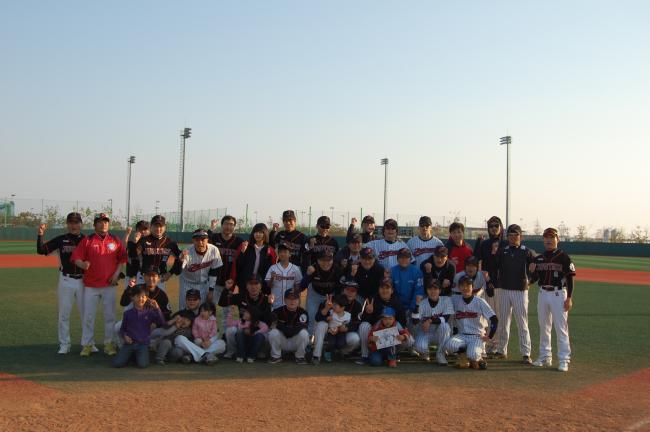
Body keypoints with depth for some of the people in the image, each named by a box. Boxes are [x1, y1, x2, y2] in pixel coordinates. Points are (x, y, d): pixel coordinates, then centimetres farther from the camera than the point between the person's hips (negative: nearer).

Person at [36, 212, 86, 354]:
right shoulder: (60, 240, 0)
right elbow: (41, 251, -6)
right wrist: (40, 235, -21)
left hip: (83, 280, 0)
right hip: (66, 281, 0)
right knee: (64, 313, 6)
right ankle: (64, 344, 16)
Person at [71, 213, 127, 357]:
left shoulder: (115, 240, 6)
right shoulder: (87, 241, 1)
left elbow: (122, 259, 10)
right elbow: (76, 258, -3)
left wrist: (116, 273, -2)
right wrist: (82, 265, -24)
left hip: (110, 285, 1)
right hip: (91, 285, -1)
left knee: (110, 316, 7)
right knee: (88, 316, 3)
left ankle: (109, 344, 18)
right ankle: (87, 345, 12)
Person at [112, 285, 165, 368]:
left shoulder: (149, 313, 3)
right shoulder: (128, 313, 7)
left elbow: (162, 323, -8)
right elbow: (122, 329, 14)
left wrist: (157, 308, -15)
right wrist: (124, 336, -7)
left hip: (143, 344, -1)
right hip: (129, 343, 1)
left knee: (142, 364, -26)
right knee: (117, 363, -17)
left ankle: (139, 356, 9)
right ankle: (130, 355, 13)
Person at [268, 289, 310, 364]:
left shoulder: (303, 313, -13)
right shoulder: (278, 311, -7)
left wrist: (278, 325, -23)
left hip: (296, 344, 0)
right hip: (282, 343, 1)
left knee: (304, 333, -28)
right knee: (273, 333, -26)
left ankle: (300, 357, -4)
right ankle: (276, 356, -2)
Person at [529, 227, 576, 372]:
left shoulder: (564, 257, -6)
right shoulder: (539, 259, 8)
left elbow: (570, 278, -6)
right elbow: (535, 277, 12)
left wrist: (569, 298, -12)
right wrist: (532, 271, -11)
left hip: (558, 294, -5)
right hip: (543, 293, 6)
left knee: (561, 328, -5)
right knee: (544, 327, 12)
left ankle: (564, 360, 0)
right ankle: (545, 357, 23)